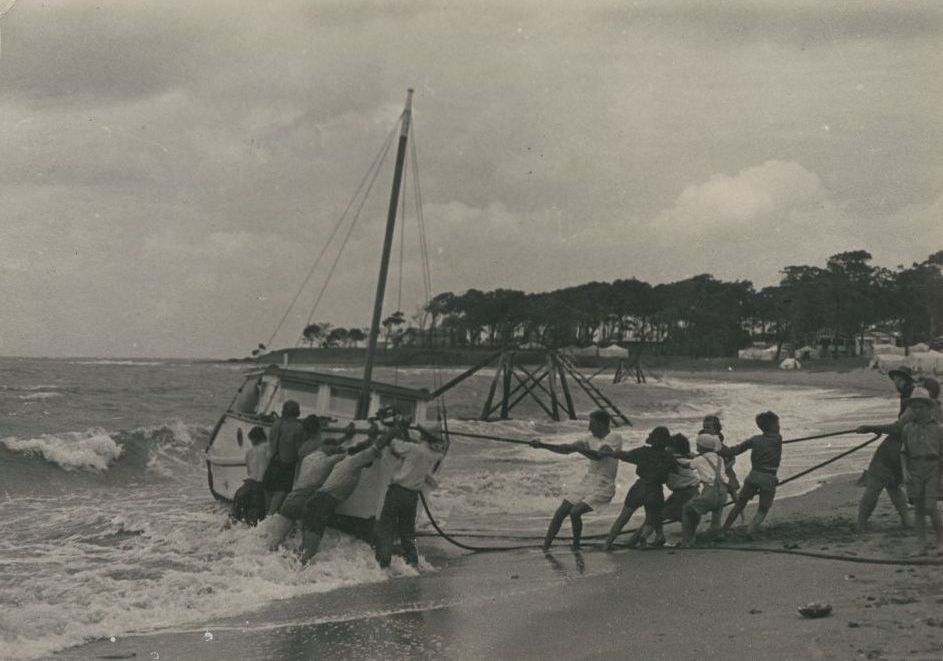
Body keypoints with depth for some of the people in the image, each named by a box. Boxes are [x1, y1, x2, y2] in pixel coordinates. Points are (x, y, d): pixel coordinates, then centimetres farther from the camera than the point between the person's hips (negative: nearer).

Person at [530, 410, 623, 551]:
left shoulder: (614, 438, -12)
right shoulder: (591, 438, 9)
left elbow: (598, 456, -28)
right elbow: (567, 450, 7)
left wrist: (576, 448, -28)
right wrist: (542, 445, -1)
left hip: (603, 488, -7)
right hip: (587, 483, 7)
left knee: (575, 512, -24)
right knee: (560, 512, -4)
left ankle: (576, 544, -1)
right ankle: (545, 547, 1)